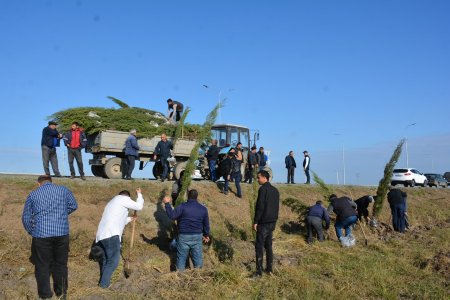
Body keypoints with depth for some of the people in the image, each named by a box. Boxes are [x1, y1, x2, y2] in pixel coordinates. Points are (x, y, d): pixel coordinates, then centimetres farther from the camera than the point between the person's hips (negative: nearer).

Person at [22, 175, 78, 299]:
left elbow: (26, 217, 7)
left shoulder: (33, 194, 6)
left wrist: (32, 232, 19)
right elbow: (73, 206, 13)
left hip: (41, 234, -1)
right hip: (62, 233, 1)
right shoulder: (63, 190, 7)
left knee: (42, 266, 11)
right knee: (60, 264, 15)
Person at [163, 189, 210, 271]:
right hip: (197, 236, 3)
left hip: (184, 236, -2)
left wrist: (167, 203, -7)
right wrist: (206, 235, 23)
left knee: (181, 258, 11)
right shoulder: (203, 208, 2)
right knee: (198, 257, 14)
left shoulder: (182, 206, -11)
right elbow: (206, 224, 9)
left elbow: (171, 215, -16)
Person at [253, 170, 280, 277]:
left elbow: (260, 206, -18)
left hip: (263, 222, -8)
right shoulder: (275, 190, 12)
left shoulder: (263, 189, -13)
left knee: (259, 246, -4)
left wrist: (255, 222, -14)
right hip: (272, 222, 8)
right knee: (268, 245, 15)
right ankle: (270, 269, 20)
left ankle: (259, 271, -4)